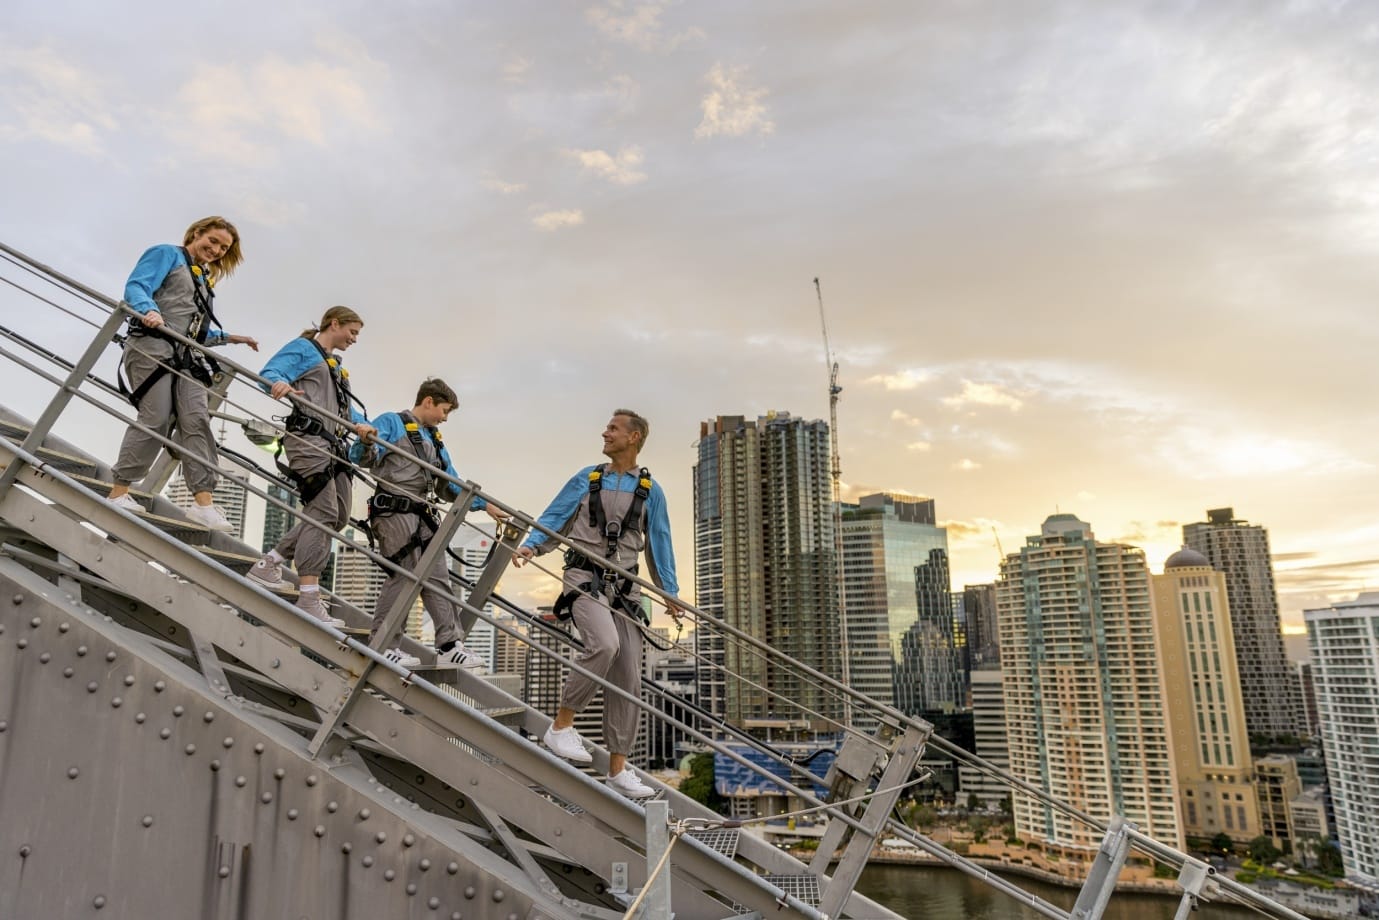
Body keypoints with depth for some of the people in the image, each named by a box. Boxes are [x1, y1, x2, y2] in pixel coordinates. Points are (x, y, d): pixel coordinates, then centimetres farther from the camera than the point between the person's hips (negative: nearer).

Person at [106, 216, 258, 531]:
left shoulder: (204, 279, 28)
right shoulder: (167, 254, 7)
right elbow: (136, 287, -9)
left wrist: (228, 338, 22)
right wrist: (149, 311, -28)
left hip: (186, 356, 7)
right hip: (153, 346, -7)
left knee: (196, 420, -8)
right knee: (156, 419, -15)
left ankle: (203, 502, -13)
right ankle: (118, 492, -6)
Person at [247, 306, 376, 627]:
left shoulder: (337, 367, 30)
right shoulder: (303, 348, 5)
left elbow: (347, 406, 20)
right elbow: (268, 373, -9)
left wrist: (360, 423, -3)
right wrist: (280, 383, -33)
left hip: (334, 445, 9)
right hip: (308, 440, -9)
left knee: (338, 516, 7)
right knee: (323, 512, -16)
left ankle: (269, 564, 17)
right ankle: (308, 598, -16)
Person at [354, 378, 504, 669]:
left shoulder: (434, 440, 24)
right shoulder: (391, 422, 2)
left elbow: (451, 484, 27)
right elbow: (361, 458, -9)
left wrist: (484, 504, 21)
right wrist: (366, 442, -32)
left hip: (423, 516, 8)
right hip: (395, 512, -8)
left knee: (437, 578, 5)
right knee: (403, 575, -10)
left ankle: (449, 645, 7)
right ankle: (380, 645, 0)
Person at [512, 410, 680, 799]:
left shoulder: (650, 491, 10)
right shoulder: (586, 479, 8)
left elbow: (659, 544, 14)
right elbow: (552, 519, 8)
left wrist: (669, 591, 10)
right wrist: (531, 546, -10)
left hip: (624, 586, 3)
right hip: (585, 577, -3)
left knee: (628, 679, 1)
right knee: (605, 643, -31)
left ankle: (618, 768, 12)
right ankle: (562, 725, -14)